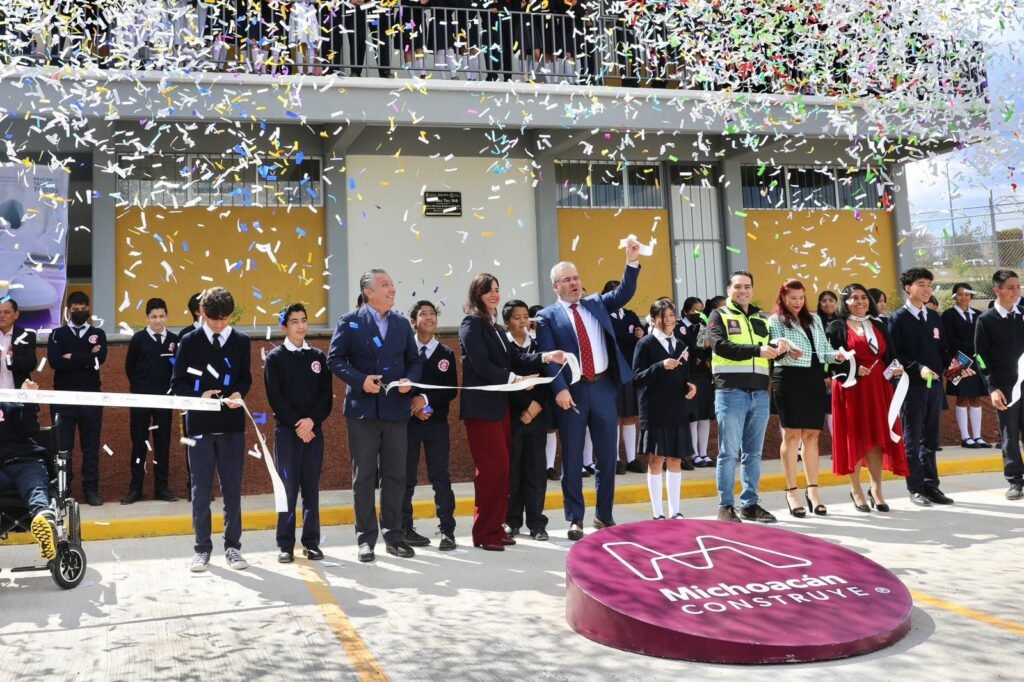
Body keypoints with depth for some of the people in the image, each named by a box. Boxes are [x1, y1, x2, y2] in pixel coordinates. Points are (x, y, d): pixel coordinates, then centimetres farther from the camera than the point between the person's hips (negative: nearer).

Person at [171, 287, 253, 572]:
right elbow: (177, 383, 1)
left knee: (232, 489, 6)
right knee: (201, 490, 5)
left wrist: (239, 394, -11)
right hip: (200, 424, -1)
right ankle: (202, 548, 16)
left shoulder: (241, 341, 3)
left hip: (232, 424, 1)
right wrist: (199, 395, -17)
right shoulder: (189, 342, -1)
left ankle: (232, 546, 17)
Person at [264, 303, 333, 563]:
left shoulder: (318, 357, 11)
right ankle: (285, 545, 5)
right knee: (287, 488, -2)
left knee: (311, 488, 5)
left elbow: (326, 395, 5)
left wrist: (312, 420, -10)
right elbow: (275, 397, -5)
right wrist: (296, 424, -13)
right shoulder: (275, 357, 2)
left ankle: (311, 542, 12)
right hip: (286, 430, -3)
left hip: (314, 429, 3)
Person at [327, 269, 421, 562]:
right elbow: (335, 359, -3)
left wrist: (410, 380, -7)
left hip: (396, 409, 4)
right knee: (364, 476, 2)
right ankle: (366, 538, 11)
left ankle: (393, 535, 17)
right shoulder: (350, 321, 0)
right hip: (363, 409, -3)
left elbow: (414, 360, 13)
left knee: (395, 474, 7)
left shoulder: (402, 323, 12)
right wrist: (360, 380, -17)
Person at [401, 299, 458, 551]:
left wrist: (426, 399, -13)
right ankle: (405, 529, 12)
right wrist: (413, 407, -10)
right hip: (408, 421, -1)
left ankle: (447, 531, -1)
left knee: (440, 476, -2)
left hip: (437, 423, 1)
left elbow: (452, 390, 0)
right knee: (406, 477, 3)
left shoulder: (446, 354, 8)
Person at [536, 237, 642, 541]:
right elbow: (548, 357, -8)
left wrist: (632, 262, -11)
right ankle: (575, 519, 13)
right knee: (572, 458, 3)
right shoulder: (547, 316, 1)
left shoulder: (597, 303, 14)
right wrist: (560, 389, -19)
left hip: (603, 387, 4)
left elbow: (624, 294, 2)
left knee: (607, 455, 9)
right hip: (571, 391, -4)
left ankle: (604, 515, 22)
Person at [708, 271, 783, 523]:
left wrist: (779, 348, -8)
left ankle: (750, 504, 17)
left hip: (759, 392, 5)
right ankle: (726, 505, 4)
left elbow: (770, 350, 16)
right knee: (729, 451, -3)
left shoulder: (761, 318, 19)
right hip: (731, 391, -5)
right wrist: (756, 350, -21)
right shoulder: (719, 315, 4)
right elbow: (721, 346, -13)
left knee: (753, 453, 9)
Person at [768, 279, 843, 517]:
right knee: (792, 435, -4)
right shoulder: (775, 321, 3)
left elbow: (823, 348, 16)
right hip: (789, 378, -5)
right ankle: (792, 492, 1)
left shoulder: (814, 319, 19)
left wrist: (835, 355, -5)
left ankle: (812, 489, 10)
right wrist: (787, 351, -31)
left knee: (812, 435, 6)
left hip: (814, 379, 5)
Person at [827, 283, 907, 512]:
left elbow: (890, 355, 16)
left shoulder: (879, 325, 16)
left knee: (877, 437, 3)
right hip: (851, 388, -4)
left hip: (878, 387, 4)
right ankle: (855, 489, 12)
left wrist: (895, 368, -4)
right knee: (855, 437, 1)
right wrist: (853, 369, -20)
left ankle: (876, 488, 13)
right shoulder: (836, 327, 0)